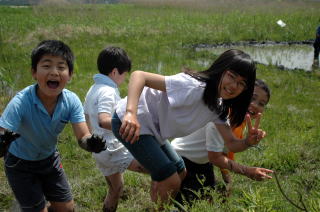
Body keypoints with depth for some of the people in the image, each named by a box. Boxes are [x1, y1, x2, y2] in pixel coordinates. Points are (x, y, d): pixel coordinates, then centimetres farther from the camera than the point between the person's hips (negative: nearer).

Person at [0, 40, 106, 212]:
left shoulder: (71, 101, -23)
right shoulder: (20, 103, -34)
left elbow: (82, 137, -25)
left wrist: (91, 142, -49)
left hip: (49, 158, 4)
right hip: (20, 164, -4)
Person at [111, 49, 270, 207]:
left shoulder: (218, 107, 0)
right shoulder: (193, 86, -28)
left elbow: (231, 143, -2)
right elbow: (138, 75, -33)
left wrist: (248, 141, -24)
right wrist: (131, 113, -48)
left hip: (152, 128, 10)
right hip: (129, 122, -10)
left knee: (180, 173, 21)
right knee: (171, 182, -9)